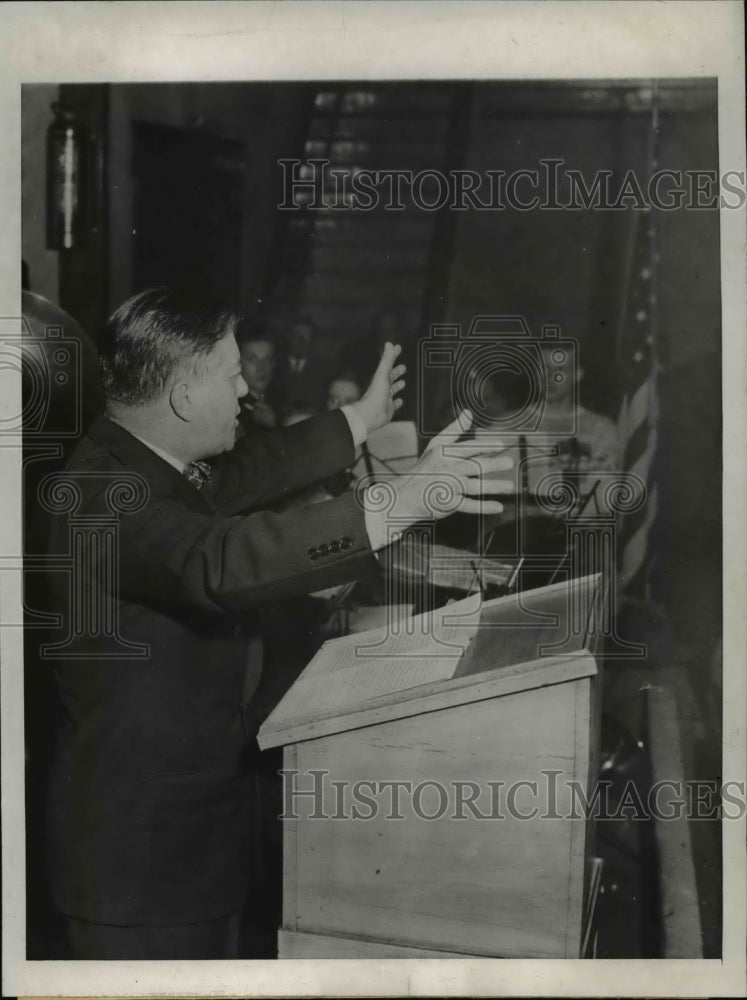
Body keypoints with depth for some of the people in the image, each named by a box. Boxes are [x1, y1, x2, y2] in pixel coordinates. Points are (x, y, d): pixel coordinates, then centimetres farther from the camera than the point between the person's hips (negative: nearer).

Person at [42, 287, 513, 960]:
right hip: (139, 836, -10)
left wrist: (362, 421, 33)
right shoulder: (107, 493, -25)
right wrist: (396, 505, -45)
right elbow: (219, 564, -42)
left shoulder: (157, 467, 5)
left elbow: (248, 473, 25)